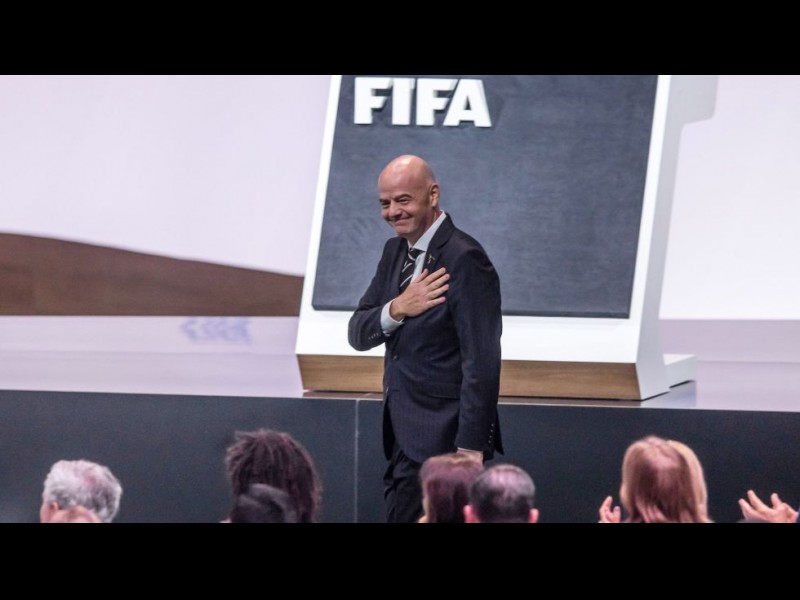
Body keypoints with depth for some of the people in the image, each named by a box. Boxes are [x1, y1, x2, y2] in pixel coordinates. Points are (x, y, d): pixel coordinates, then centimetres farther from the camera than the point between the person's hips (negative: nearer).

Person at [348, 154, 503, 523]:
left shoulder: (464, 260, -15)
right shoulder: (396, 251, 11)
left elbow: (482, 362, -19)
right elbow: (358, 334, 8)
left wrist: (470, 448, -22)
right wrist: (396, 309, -13)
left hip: (443, 440, -8)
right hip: (404, 437, 8)